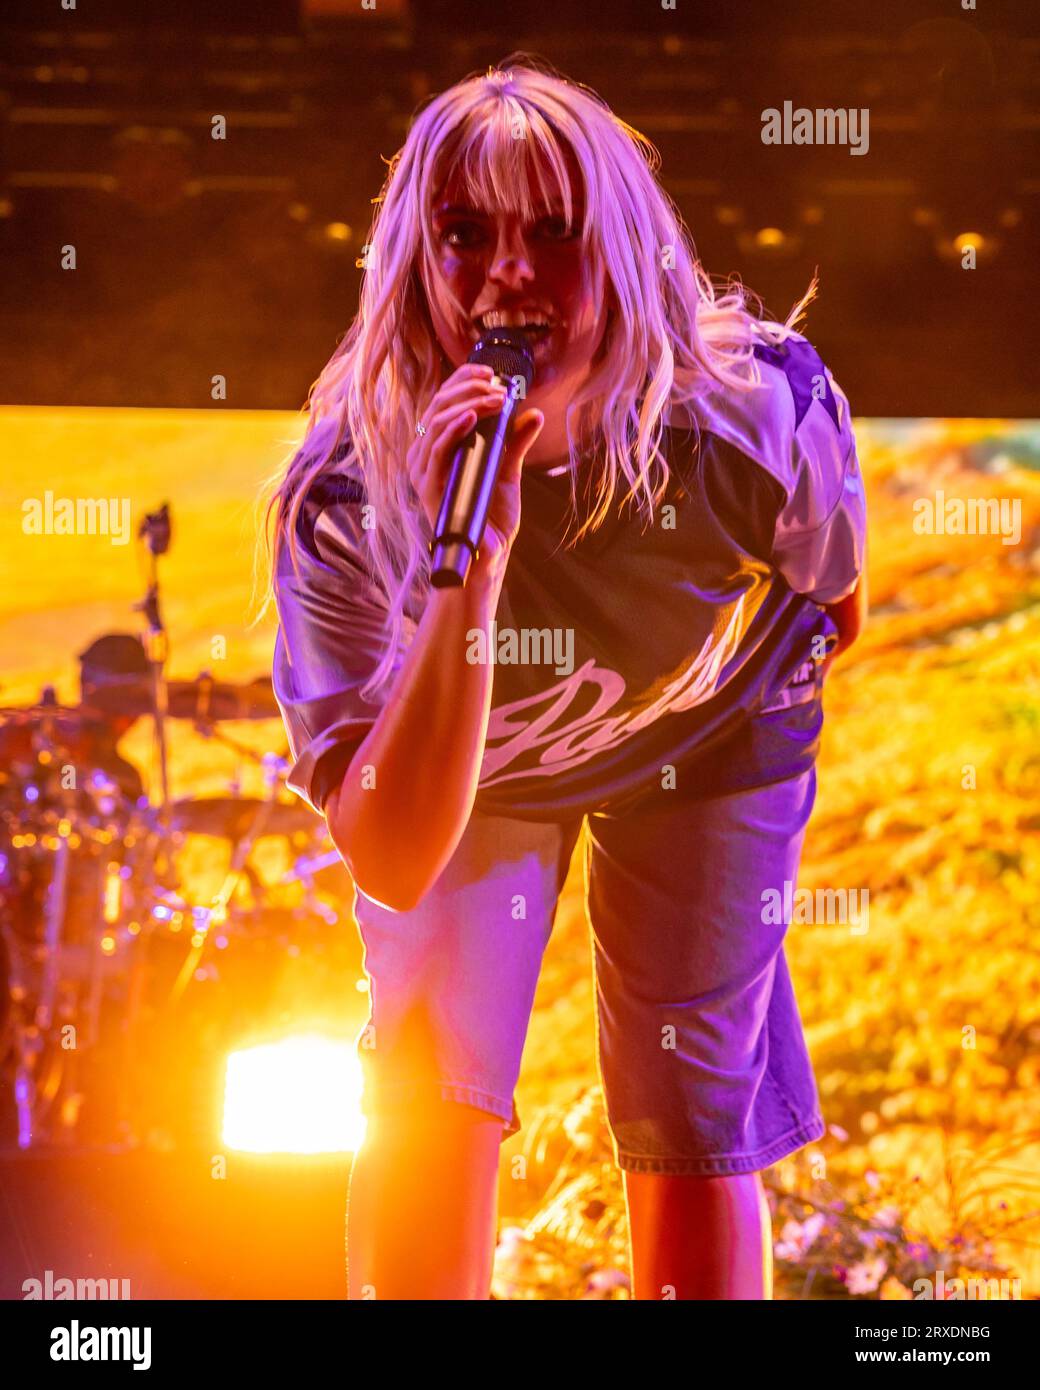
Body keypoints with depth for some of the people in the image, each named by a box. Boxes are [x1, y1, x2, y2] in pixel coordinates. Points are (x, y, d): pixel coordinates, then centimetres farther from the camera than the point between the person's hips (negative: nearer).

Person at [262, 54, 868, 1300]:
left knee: (692, 1121, -1)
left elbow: (833, 598, -5)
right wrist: (473, 566, -51)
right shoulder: (349, 493, -35)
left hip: (711, 738, 1)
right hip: (457, 764, 0)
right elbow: (392, 866, -42)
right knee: (430, 1093, -10)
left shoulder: (754, 415, -33)